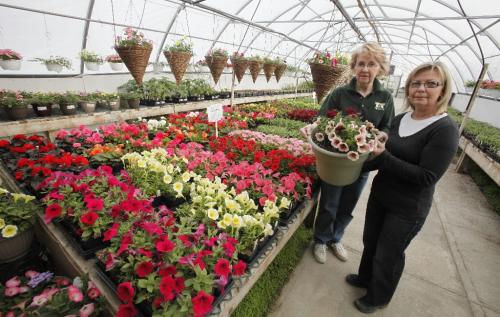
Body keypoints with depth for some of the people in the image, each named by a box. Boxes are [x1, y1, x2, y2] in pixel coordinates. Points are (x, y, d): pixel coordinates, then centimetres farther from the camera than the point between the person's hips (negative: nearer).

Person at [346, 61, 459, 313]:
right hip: (380, 195, 6)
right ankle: (365, 277, 51)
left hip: (408, 209, -6)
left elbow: (426, 178, -24)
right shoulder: (400, 119, 2)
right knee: (370, 241, 23)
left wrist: (384, 156, -30)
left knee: (388, 254, 14)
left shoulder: (445, 130, -18)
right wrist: (361, 166, 0)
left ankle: (378, 297, 42)